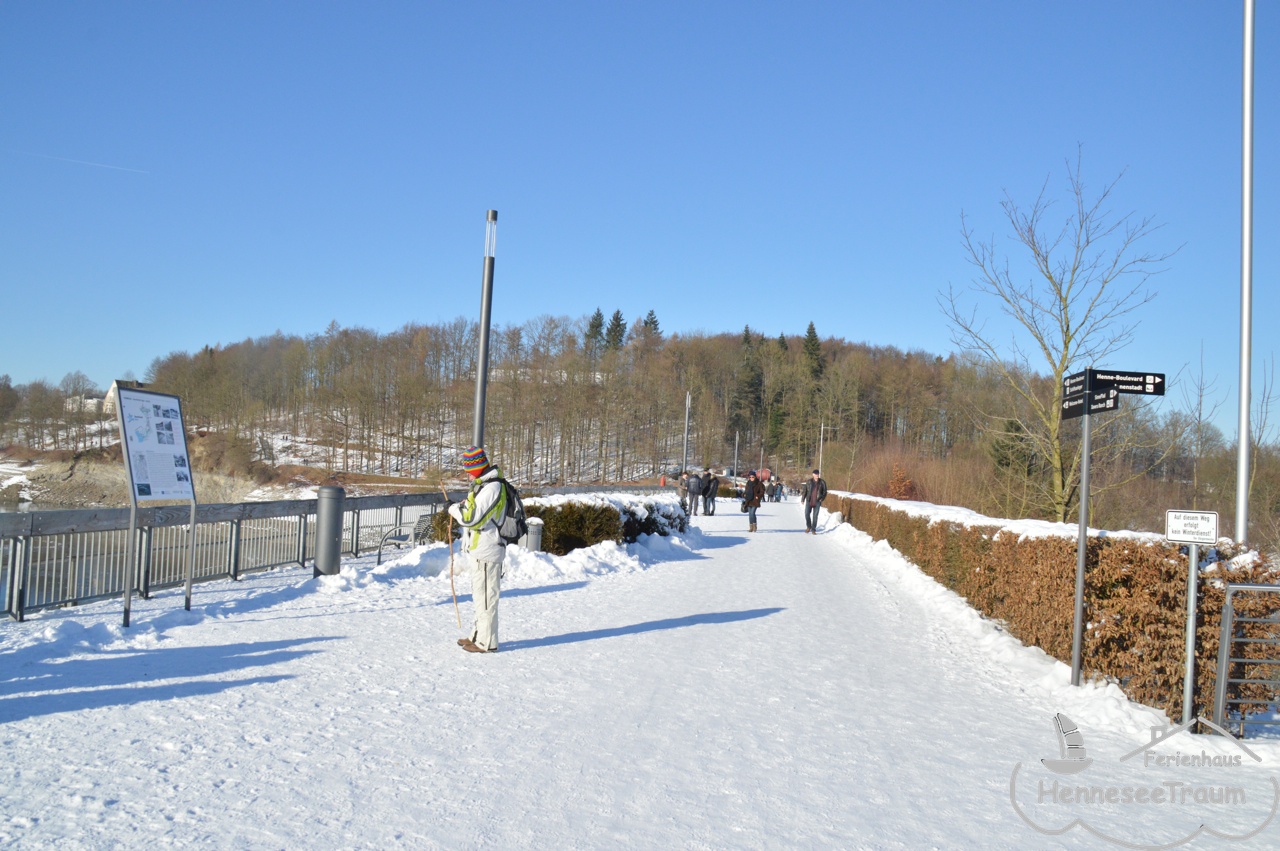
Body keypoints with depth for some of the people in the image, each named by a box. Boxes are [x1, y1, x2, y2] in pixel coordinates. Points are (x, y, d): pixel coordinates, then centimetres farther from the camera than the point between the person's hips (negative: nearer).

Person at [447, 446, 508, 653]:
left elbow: (472, 518, -24)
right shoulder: (484, 484, 13)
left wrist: (455, 509, -7)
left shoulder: (491, 488, -20)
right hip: (480, 550, 11)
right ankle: (479, 636, 30)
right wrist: (461, 508, 6)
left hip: (485, 552, -11)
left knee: (486, 597, -4)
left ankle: (486, 642, 3)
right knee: (480, 596, 19)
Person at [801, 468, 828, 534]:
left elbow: (824, 492, 7)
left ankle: (813, 530, 9)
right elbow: (804, 490, 5)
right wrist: (802, 499, 1)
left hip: (817, 502, 0)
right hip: (809, 501, 0)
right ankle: (808, 527, 18)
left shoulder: (822, 482, 0)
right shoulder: (809, 482, 1)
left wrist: (821, 499, -4)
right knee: (807, 514, -6)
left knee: (815, 516, 0)